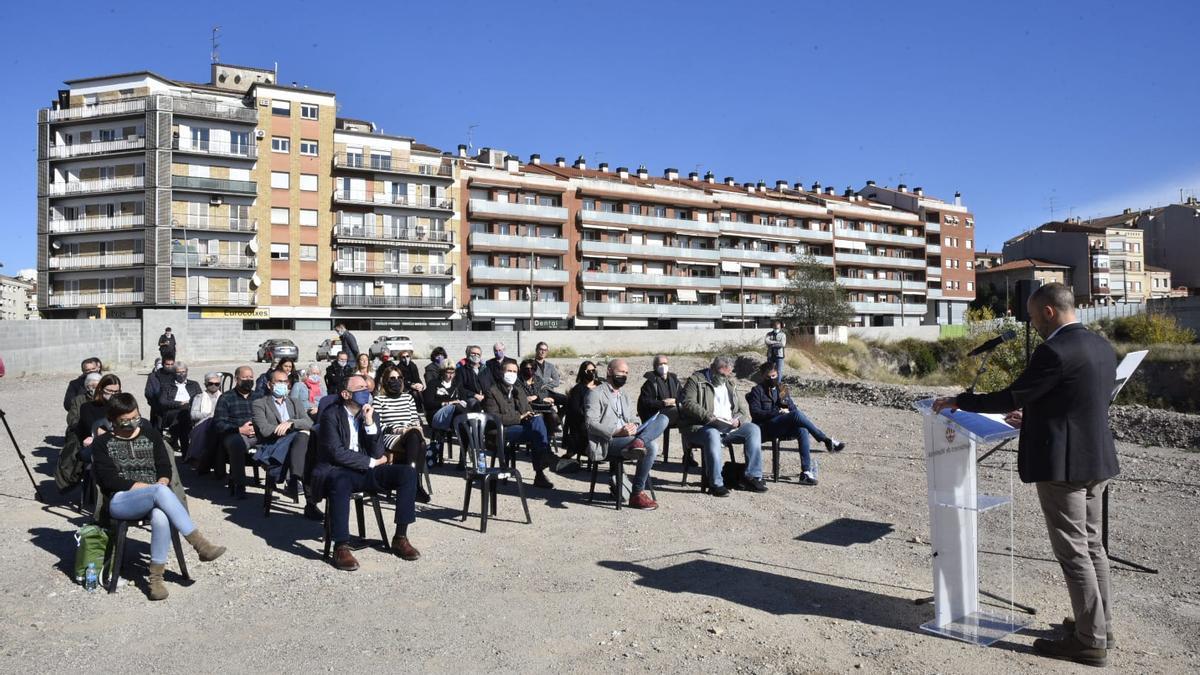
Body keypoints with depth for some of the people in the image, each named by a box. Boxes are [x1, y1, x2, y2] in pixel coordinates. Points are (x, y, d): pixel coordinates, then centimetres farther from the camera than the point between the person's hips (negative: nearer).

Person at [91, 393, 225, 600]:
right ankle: (200, 544, -36)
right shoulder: (103, 444, 8)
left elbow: (165, 468, 12)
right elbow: (109, 480, -4)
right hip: (119, 502, -2)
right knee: (160, 491, -36)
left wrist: (161, 484, -12)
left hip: (154, 498, 2)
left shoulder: (150, 434, 16)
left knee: (160, 518, -37)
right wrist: (154, 488, -12)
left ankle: (155, 577, -27)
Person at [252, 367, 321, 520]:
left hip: (296, 444, 4)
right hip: (272, 447, -4)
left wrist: (291, 423, -13)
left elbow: (309, 423, 10)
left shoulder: (293, 402, 26)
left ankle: (294, 481, -34)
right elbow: (264, 430, -7)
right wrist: (298, 429, -7)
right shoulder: (259, 404, 11)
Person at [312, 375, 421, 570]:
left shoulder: (371, 415, 9)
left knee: (408, 473, -17)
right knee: (341, 482, -41)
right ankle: (341, 547, -30)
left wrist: (370, 423, -11)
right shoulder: (331, 415, -7)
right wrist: (371, 462, -9)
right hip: (337, 471, -5)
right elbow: (337, 453, -16)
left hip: (366, 471, 5)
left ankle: (400, 538, -11)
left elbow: (378, 454, 1)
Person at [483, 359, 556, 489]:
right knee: (538, 430, -31)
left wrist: (532, 416, -2)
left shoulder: (518, 392, 26)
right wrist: (519, 417, -14)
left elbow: (529, 412, 24)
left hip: (520, 427, 6)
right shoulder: (492, 392, 4)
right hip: (502, 431, -6)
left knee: (537, 419, -29)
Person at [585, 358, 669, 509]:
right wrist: (617, 432, -23)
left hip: (627, 437, 7)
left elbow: (635, 418, 21)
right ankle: (637, 495, -21)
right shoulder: (596, 394, 2)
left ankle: (638, 442, -37)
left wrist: (634, 426, -6)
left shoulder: (624, 395, 27)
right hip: (607, 443, -7)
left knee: (662, 419, -11)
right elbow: (591, 423, -10)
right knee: (651, 446, -28)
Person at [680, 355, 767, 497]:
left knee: (753, 429, -14)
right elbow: (688, 404, -12)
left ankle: (752, 476, -15)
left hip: (729, 427, 6)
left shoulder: (730, 384, 21)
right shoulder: (696, 380, 3)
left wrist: (738, 420, -5)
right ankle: (715, 484, -37)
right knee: (712, 434, -38)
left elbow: (743, 408, 19)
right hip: (700, 427, -6)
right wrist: (708, 417, -25)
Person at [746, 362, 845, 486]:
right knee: (796, 414, -30)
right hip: (766, 428, -5)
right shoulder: (757, 390, 8)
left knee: (802, 430, -30)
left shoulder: (782, 390, 24)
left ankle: (806, 472, -35)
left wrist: (788, 410, -3)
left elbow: (793, 408, 22)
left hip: (783, 429, 5)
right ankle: (827, 441, -26)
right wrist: (778, 412, -14)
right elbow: (755, 413, -5)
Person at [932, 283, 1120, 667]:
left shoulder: (1054, 351, -20)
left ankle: (1090, 642, 11)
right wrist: (1033, 418, 24)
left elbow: (1012, 397, -16)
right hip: (1096, 460, 9)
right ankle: (1099, 625, 31)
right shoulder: (1102, 347, 9)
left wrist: (959, 401, -4)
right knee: (1091, 545, 19)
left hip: (1063, 464, -9)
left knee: (1073, 552, 1)